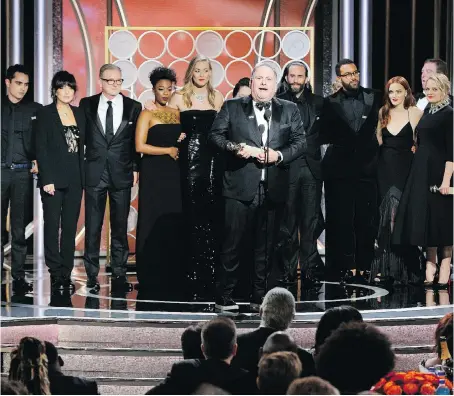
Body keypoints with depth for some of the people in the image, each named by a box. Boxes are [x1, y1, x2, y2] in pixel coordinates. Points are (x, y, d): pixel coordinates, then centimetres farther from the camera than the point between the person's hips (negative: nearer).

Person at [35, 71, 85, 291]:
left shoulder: (79, 114, 12)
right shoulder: (45, 114, -2)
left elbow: (82, 146, 14)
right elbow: (41, 149, -6)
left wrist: (83, 176, 5)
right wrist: (47, 179, -14)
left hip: (74, 179, 4)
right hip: (53, 178, -4)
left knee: (70, 227, 5)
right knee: (52, 226, -2)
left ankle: (66, 273, 9)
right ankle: (56, 273, 2)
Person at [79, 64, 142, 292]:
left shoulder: (133, 107, 5)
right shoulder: (87, 105, 4)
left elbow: (137, 141, 8)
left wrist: (135, 168, 1)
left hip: (121, 173, 1)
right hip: (94, 173, 0)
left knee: (120, 226, 5)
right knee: (93, 226, 1)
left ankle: (119, 274, 11)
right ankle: (92, 275, 6)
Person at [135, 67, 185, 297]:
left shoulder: (177, 114, 14)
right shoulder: (147, 115, -3)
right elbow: (140, 146, -12)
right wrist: (168, 150, -8)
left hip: (174, 174, 5)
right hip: (154, 173, -5)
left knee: (174, 223, 1)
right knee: (154, 223, -4)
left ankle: (172, 277, 7)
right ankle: (151, 278, 4)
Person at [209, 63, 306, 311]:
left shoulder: (289, 110, 13)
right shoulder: (232, 107, 9)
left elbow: (300, 141, 7)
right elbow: (215, 135, 5)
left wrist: (280, 155, -9)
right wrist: (233, 148, -13)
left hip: (273, 188, 2)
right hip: (240, 187, -2)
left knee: (266, 246, 7)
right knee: (232, 242, -3)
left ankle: (260, 297, 16)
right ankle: (224, 297, 4)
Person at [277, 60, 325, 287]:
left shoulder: (317, 103, 12)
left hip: (311, 168, 2)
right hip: (286, 168, -2)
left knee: (310, 221, 0)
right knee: (288, 221, 1)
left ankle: (310, 268, 2)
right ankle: (289, 267, 6)